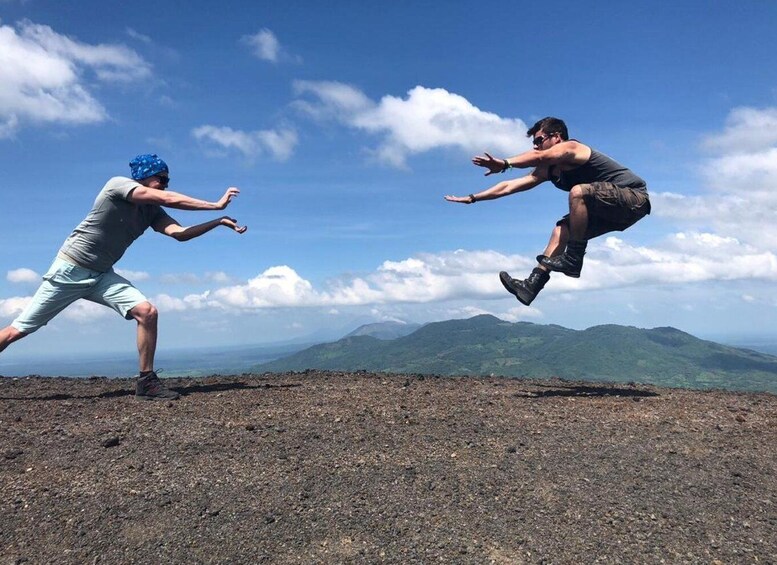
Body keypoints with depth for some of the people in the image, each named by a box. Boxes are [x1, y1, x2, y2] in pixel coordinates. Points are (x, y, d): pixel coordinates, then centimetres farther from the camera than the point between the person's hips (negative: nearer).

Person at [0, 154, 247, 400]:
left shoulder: (152, 212, 4)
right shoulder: (118, 184, -15)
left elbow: (179, 233, -10)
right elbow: (168, 199, -24)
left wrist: (218, 222, -18)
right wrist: (216, 205, -22)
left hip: (102, 275, 6)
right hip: (70, 269, -6)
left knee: (147, 312, -14)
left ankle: (146, 382, -7)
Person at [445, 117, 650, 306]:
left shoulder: (571, 147, -14)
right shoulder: (549, 170, 11)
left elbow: (539, 157, -37)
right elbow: (510, 186, 10)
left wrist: (504, 164, -51)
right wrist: (472, 198, 6)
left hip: (636, 198, -9)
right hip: (613, 209, 9)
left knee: (578, 191, -30)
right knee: (562, 230, 3)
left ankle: (573, 258, -21)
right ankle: (532, 285, -5)